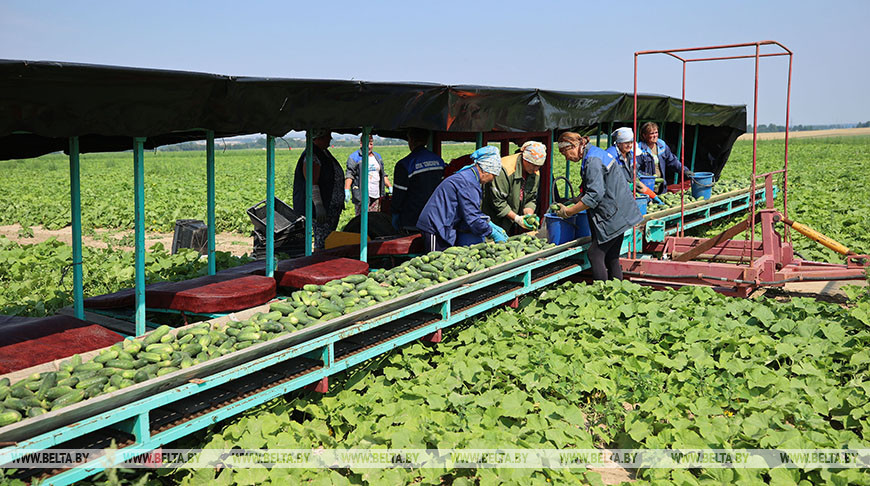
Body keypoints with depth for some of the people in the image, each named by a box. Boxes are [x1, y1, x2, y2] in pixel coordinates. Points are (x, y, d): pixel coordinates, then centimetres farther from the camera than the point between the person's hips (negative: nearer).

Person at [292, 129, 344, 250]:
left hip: (333, 207, 10)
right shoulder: (312, 156, -15)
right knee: (322, 241, -8)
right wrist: (318, 205, -26)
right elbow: (312, 184, -22)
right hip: (322, 208, -10)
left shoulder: (325, 153, 15)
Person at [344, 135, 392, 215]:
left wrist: (390, 187, 18)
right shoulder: (354, 157, 0)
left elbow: (383, 175, 26)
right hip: (361, 196, -6)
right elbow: (349, 175, -7)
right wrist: (347, 190, -19)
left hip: (376, 195, 6)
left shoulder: (377, 156, 20)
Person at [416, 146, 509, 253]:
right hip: (436, 229, -10)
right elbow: (472, 218, -21)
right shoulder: (467, 182, -20)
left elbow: (475, 211, 21)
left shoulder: (470, 177, 13)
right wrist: (492, 233, -11)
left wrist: (491, 225, 11)